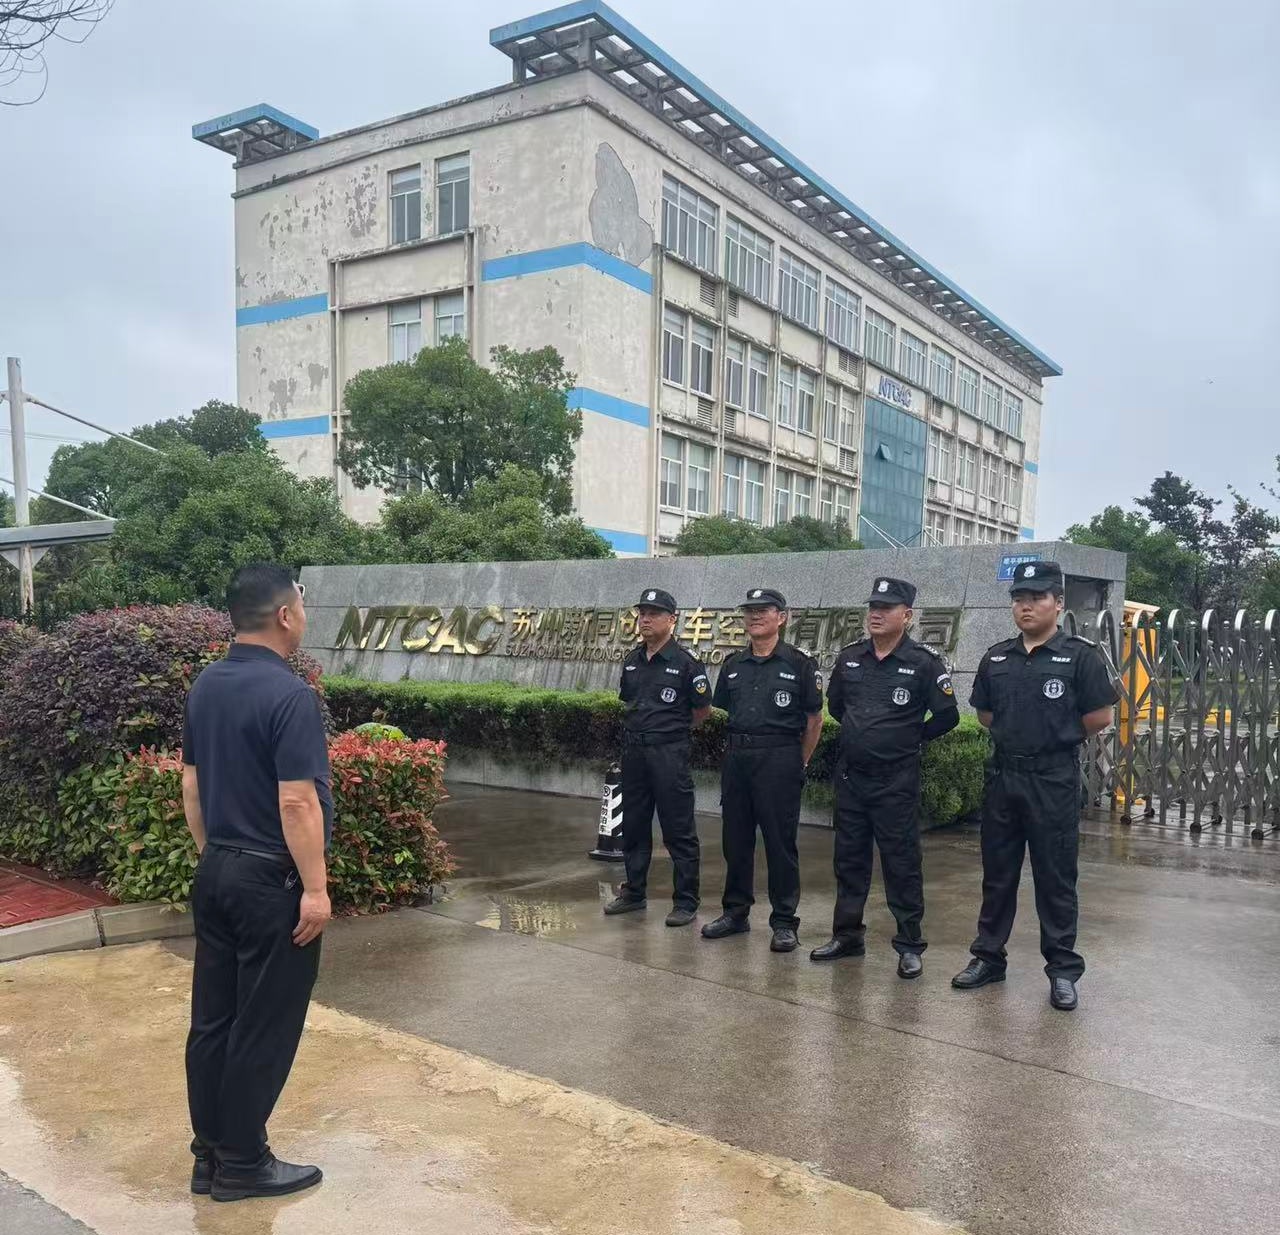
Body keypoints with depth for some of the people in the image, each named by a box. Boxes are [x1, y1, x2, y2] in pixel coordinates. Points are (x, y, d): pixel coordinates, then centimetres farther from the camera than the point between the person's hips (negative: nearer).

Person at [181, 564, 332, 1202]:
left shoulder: (204, 686, 5)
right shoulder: (289, 693, -20)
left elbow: (191, 784, 12)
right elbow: (296, 801, -23)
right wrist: (315, 888, -16)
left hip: (216, 872, 8)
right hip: (271, 880, -8)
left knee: (212, 1018, 15)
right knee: (264, 1027, 5)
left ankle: (209, 1154, 27)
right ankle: (242, 1165, 18)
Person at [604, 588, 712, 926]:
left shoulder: (685, 663, -8)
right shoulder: (632, 662, 10)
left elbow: (703, 709, 0)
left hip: (669, 754, -6)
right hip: (633, 753, 7)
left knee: (679, 832, 0)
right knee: (633, 826, 15)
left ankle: (686, 903, 9)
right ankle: (633, 893, 28)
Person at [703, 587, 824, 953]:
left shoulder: (799, 663, -3)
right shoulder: (733, 665, 11)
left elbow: (814, 719, 1)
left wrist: (801, 762, 3)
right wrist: (739, 747, 12)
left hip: (779, 760, -5)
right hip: (737, 758, 5)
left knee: (780, 842, 0)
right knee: (735, 839, 11)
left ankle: (784, 922, 9)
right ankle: (735, 911, 24)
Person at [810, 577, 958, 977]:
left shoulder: (924, 662, -10)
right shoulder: (849, 657, 5)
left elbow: (947, 716, -6)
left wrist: (912, 738, 2)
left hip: (896, 780, -5)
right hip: (849, 775, 5)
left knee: (902, 864, 2)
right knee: (849, 858, 14)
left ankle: (910, 946, 14)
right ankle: (847, 935, 27)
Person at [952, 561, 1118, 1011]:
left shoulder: (1080, 655, -8)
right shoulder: (997, 657, 7)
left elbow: (1100, 716, -6)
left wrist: (1057, 739, 3)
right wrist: (1016, 736, 7)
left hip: (1053, 781, -5)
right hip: (1002, 776, 5)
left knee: (1055, 880, 4)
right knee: (997, 874, 13)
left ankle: (1063, 970, 16)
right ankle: (988, 957, 25)